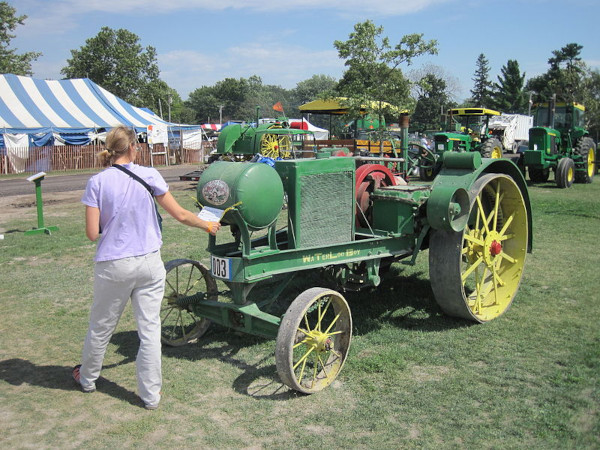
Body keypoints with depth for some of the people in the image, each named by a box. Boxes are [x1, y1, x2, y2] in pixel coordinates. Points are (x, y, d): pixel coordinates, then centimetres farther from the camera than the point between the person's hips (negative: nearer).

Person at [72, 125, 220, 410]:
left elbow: (92, 233, -9)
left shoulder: (97, 182, -7)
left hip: (113, 266, 0)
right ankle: (150, 394, 16)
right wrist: (208, 225, 15)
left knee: (101, 326, 19)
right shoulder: (149, 176, -5)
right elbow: (180, 215, 0)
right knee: (150, 328, 8)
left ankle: (87, 378, 42)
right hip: (149, 263, 0)